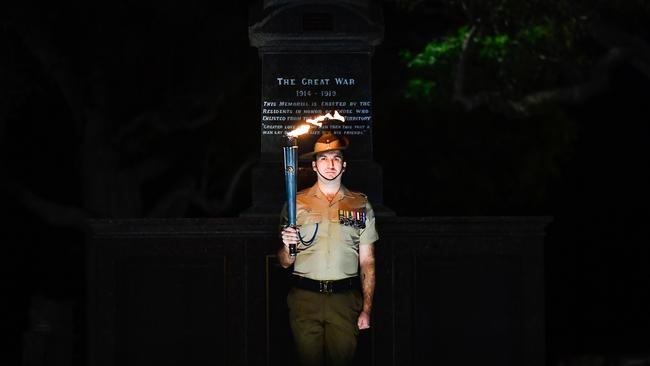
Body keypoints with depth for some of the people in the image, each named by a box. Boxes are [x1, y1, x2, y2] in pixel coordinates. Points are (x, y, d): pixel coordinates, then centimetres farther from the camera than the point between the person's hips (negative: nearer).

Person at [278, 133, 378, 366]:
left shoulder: (361, 205, 9)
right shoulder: (297, 204, 7)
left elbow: (367, 261, 8)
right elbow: (284, 263, 7)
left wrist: (367, 310, 1)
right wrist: (287, 245, -16)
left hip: (345, 300, 0)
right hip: (305, 297, 0)